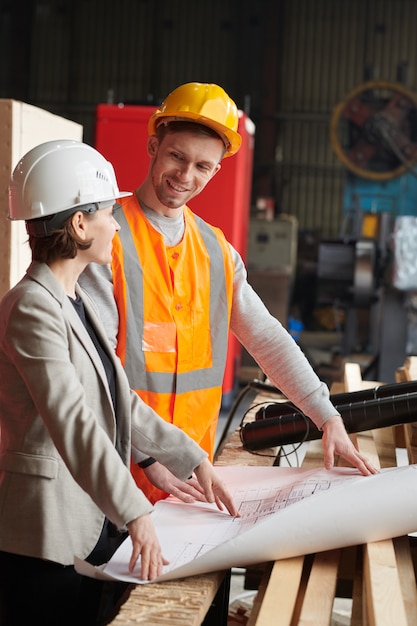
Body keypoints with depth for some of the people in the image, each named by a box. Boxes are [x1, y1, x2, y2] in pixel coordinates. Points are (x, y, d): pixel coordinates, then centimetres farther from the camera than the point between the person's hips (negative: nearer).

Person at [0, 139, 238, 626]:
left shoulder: (76, 301, 13)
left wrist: (193, 461, 13)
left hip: (95, 526, 9)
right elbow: (73, 422, -27)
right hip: (47, 538, -9)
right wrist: (135, 514, -32)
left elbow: (120, 403, 16)